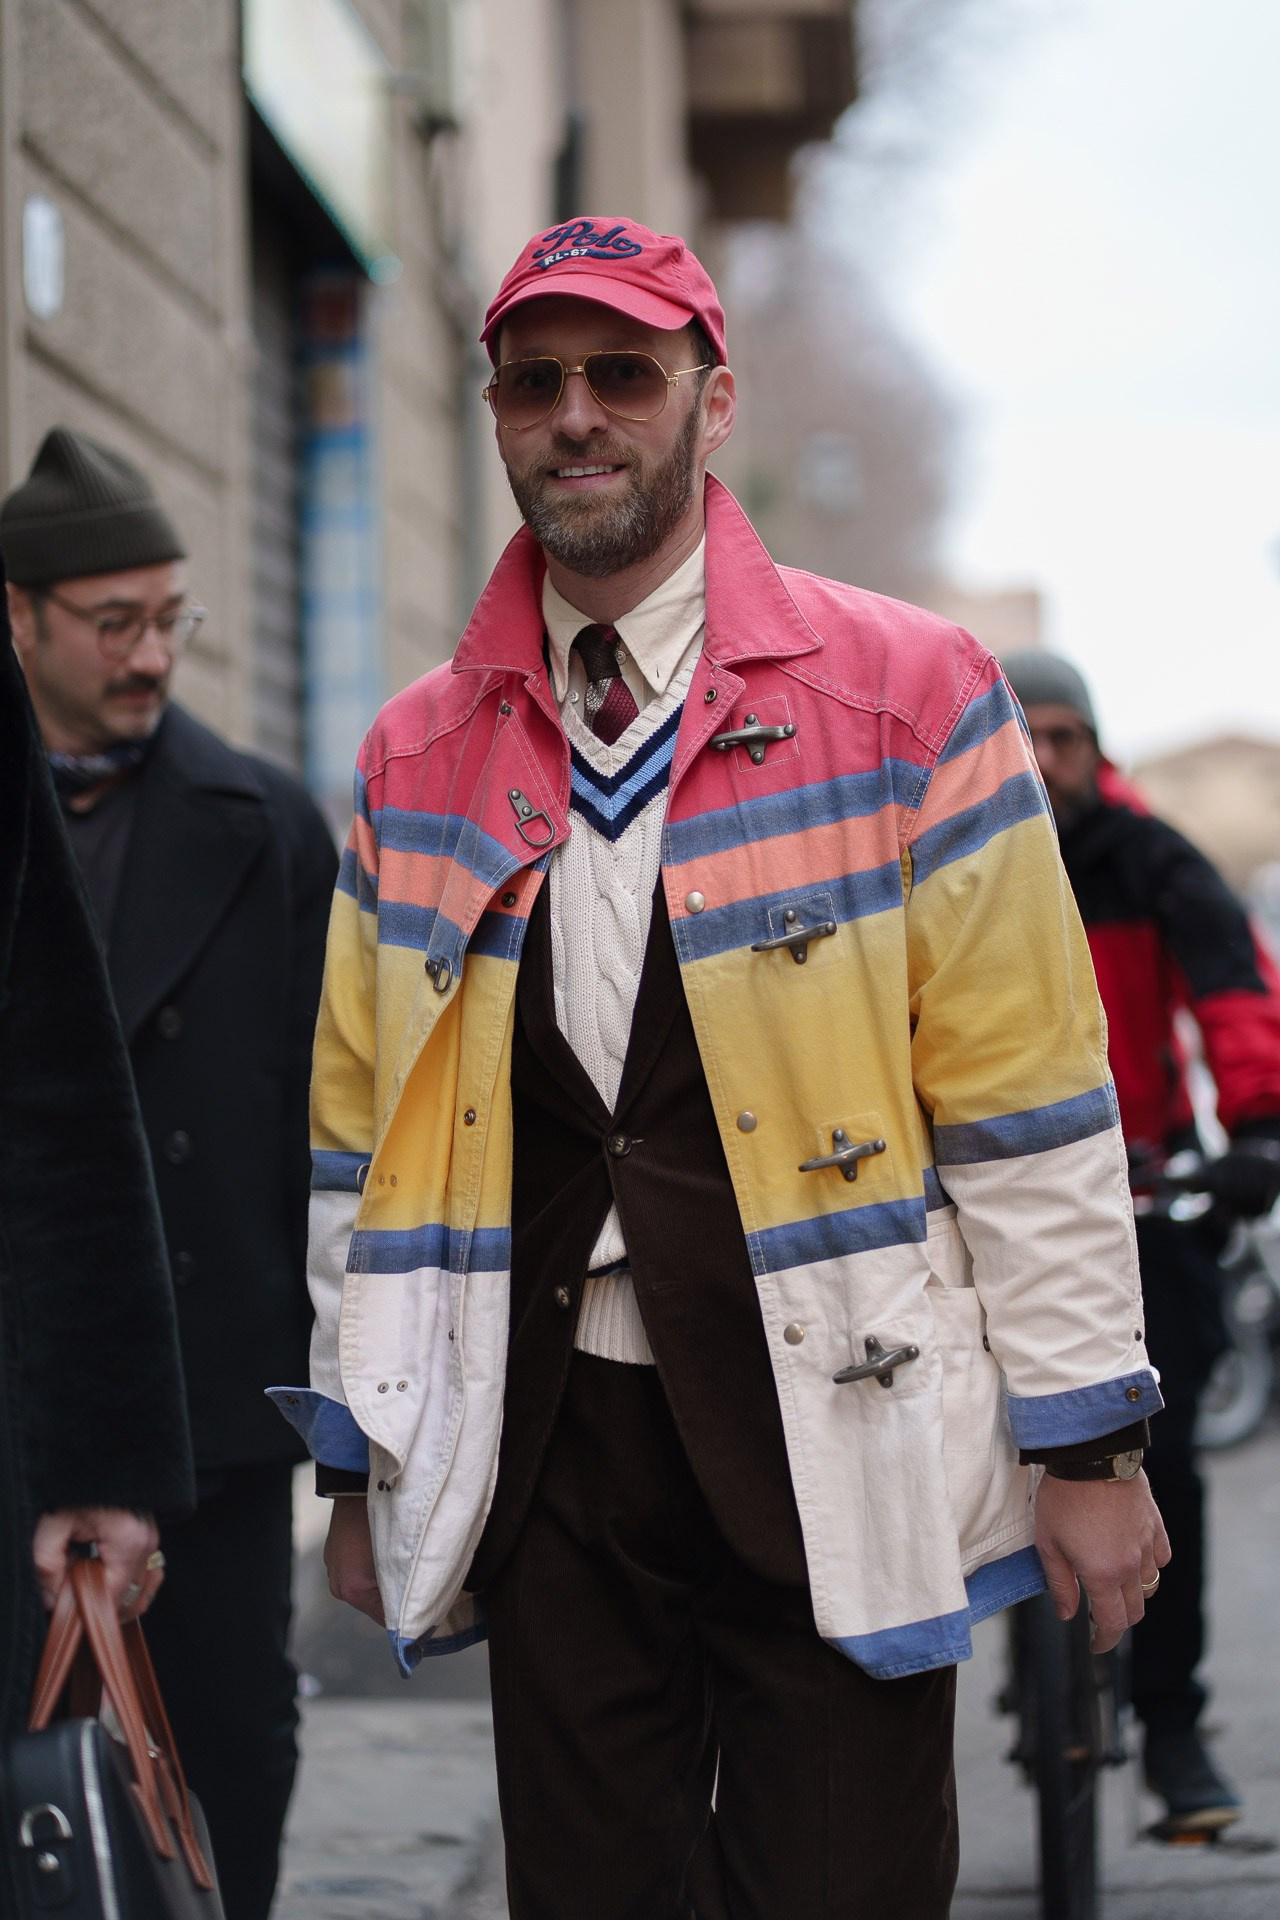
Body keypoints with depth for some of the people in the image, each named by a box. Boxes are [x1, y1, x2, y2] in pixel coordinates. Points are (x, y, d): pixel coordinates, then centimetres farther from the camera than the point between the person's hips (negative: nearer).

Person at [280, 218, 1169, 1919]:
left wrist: (1084, 1446, -4)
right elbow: (362, 1129, 14)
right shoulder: (417, 757, 10)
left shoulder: (906, 694, -1)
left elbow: (1026, 1101, -3)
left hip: (834, 1438, -3)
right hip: (552, 1443, 3)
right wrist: (361, 1462, 13)